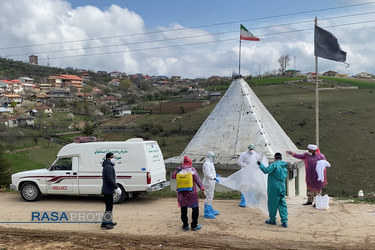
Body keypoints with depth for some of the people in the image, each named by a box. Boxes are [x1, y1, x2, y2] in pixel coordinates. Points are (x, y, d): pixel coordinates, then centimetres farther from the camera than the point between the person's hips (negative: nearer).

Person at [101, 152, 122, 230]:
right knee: (109, 208, -6)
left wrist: (116, 187, 23)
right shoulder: (109, 167, -17)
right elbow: (110, 179, -24)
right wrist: (117, 187, -20)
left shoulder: (107, 167, 18)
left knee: (109, 207, 18)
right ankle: (104, 224, -2)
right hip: (108, 190, -11)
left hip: (108, 190, 11)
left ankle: (109, 222, 28)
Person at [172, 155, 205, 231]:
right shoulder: (192, 169, -7)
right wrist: (202, 188, 2)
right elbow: (197, 180, -5)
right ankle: (194, 226, 11)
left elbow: (173, 176, 2)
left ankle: (185, 225, 17)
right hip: (191, 192, -3)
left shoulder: (179, 169, 1)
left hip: (181, 193, 3)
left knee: (183, 209, 13)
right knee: (195, 208, 10)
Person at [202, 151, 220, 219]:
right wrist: (214, 178, -28)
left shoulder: (210, 163, 15)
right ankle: (207, 213, -2)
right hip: (208, 182, -11)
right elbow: (207, 174, -26)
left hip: (211, 183, 11)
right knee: (208, 197, -7)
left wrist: (214, 175, 24)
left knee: (210, 197, 20)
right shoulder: (207, 164, -18)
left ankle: (210, 210, 32)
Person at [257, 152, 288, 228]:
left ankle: (272, 220, 15)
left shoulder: (274, 164, -11)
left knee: (272, 203, 6)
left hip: (274, 187, -6)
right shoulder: (285, 167, 12)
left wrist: (260, 164, -9)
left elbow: (266, 170, -20)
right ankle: (284, 221, 3)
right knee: (282, 204, 8)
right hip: (282, 188, 7)